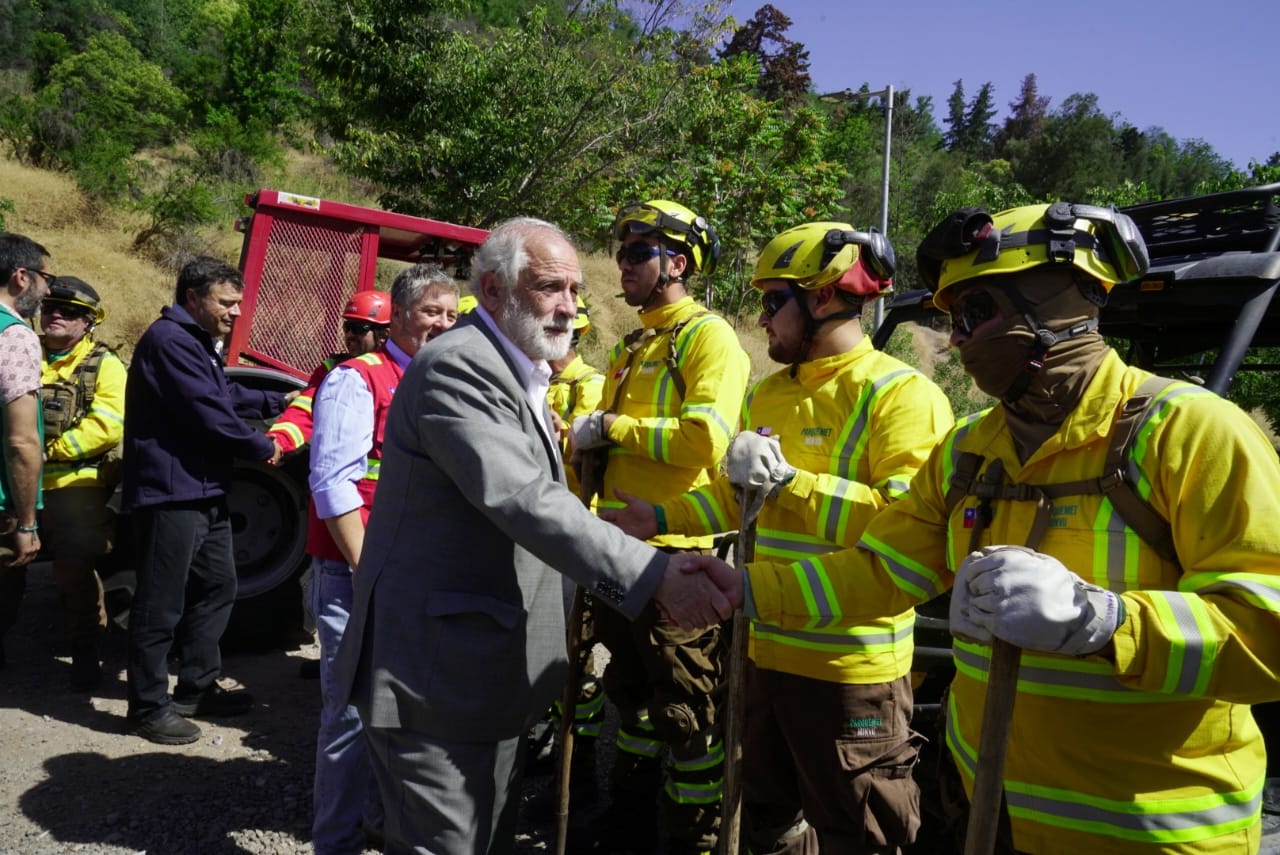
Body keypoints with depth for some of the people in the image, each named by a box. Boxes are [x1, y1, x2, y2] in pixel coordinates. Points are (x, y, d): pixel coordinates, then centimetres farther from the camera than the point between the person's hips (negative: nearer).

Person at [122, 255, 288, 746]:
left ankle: (197, 688, 28)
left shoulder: (198, 343, 20)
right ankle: (148, 707, 9)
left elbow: (227, 396, 25)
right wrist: (261, 448, -9)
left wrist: (279, 404, 16)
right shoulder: (169, 340, -15)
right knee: (161, 604, -2)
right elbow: (208, 413, -20)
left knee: (216, 588, 17)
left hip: (203, 491, 11)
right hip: (171, 493, -11)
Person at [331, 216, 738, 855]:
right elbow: (524, 502, -29)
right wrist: (653, 575, -33)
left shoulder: (522, 375, 14)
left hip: (492, 674, 10)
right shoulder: (455, 367, -18)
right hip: (436, 678, -10)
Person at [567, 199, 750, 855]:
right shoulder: (631, 348, 17)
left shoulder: (709, 337, -9)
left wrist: (612, 425, -15)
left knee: (687, 709, 3)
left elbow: (705, 439, -24)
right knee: (631, 691, 20)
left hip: (678, 554, -8)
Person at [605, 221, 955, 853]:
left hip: (851, 666, -7)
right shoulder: (768, 394, 11)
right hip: (763, 651, 8)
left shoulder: (902, 395, -14)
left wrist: (788, 481, -31)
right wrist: (661, 519, 11)